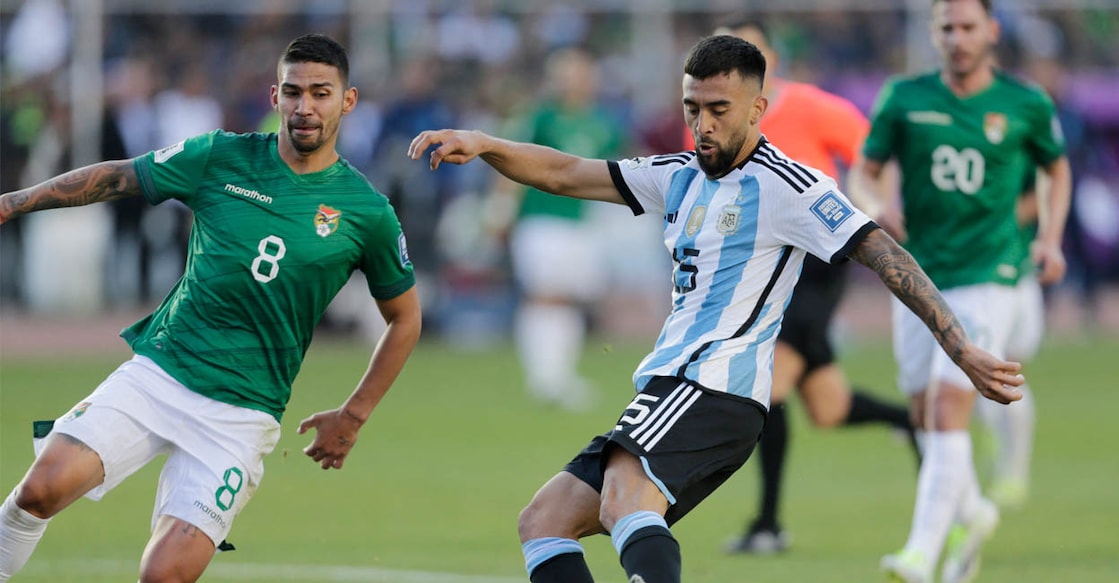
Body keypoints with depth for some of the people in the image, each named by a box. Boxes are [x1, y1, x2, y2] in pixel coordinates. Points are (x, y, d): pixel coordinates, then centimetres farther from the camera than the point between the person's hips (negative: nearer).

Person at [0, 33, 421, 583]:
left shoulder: (367, 212, 0)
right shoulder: (221, 157, 2)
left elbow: (404, 317, 14)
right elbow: (117, 178, 14)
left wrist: (353, 416, 11)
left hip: (242, 412, -1)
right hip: (156, 372, 1)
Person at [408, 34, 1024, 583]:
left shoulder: (786, 186, -5)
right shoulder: (681, 177, 20)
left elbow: (885, 256, -10)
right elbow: (565, 175, 19)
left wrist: (963, 350, -16)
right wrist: (483, 145, 2)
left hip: (713, 387, -9)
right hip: (672, 391, 9)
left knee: (626, 502, -34)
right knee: (542, 522, 5)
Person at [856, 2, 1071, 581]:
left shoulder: (1026, 105, -1)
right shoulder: (904, 98, 1)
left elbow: (1057, 169, 16)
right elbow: (867, 170, 8)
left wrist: (1051, 238, 2)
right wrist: (878, 208, -15)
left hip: (985, 279, -3)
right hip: (918, 276, 3)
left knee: (948, 411, -17)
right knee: (926, 419, 11)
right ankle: (972, 514, 38)